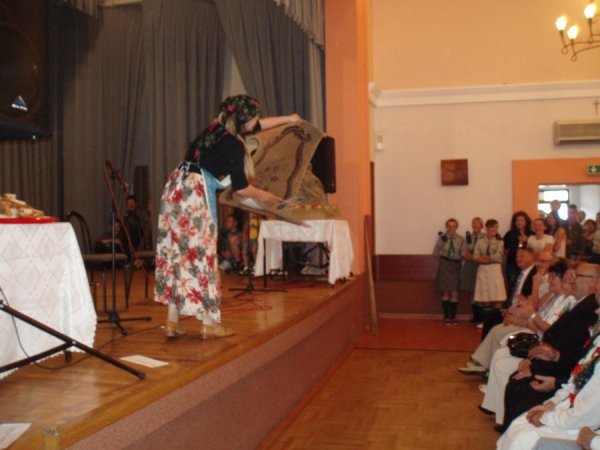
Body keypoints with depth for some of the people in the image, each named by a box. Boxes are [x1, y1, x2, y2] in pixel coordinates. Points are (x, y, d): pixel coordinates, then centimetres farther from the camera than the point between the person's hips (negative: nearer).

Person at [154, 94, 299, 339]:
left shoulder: (216, 128, 14)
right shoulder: (233, 144, -10)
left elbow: (257, 125, 30)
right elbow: (240, 188, -5)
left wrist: (287, 118, 40)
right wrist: (264, 196, 13)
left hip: (176, 187, 9)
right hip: (196, 193, -9)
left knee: (175, 250, 9)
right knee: (201, 253, -1)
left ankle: (172, 321, 15)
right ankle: (209, 324, 7)